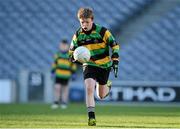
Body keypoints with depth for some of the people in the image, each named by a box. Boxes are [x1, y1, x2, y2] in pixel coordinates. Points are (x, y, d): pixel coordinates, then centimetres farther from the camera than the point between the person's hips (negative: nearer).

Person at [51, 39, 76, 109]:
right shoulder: (58, 54, 5)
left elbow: (73, 65, 3)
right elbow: (55, 63, 13)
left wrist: (73, 74, 1)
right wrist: (53, 72, 11)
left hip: (66, 76, -1)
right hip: (58, 75, 1)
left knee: (65, 89, 6)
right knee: (57, 88, -7)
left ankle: (64, 103, 15)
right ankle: (56, 102, 1)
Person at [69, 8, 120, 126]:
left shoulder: (102, 31, -13)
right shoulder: (78, 35, -5)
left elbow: (115, 45, -5)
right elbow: (72, 51, 7)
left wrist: (115, 61, -12)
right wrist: (74, 57, -16)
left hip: (104, 65, -1)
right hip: (89, 65, 1)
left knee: (101, 96, 9)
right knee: (89, 88, -23)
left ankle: (107, 85, 46)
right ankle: (91, 117, -17)